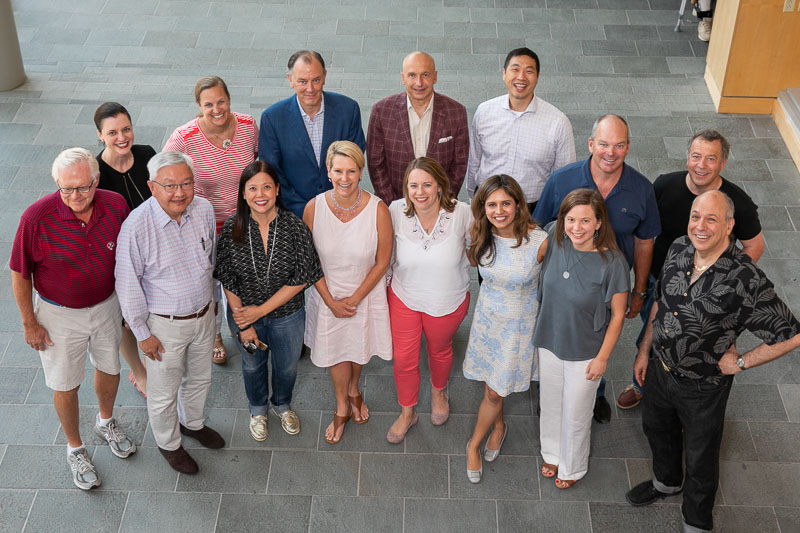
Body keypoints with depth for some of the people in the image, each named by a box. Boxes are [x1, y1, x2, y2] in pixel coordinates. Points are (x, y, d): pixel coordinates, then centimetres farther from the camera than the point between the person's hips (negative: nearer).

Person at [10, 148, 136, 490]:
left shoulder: (116, 206, -19)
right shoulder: (37, 217, -28)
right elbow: (20, 273, -15)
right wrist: (29, 324, -9)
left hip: (106, 305, 3)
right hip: (60, 314, -3)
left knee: (109, 368, 24)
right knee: (66, 384, 14)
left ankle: (106, 422, 54)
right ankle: (75, 449, 38)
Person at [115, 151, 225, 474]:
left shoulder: (204, 210, -13)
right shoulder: (136, 227, -29)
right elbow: (128, 285, -18)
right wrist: (143, 333, -12)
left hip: (203, 314, 5)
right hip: (164, 325, -5)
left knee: (200, 378, 27)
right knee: (164, 392, 16)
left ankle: (192, 423, 56)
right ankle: (168, 443, 44)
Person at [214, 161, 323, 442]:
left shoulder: (294, 226, -22)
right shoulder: (232, 229, -19)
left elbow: (302, 278, -18)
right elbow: (227, 281, -10)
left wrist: (261, 310, -19)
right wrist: (243, 323, -11)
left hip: (287, 314, 0)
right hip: (244, 313, 1)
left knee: (287, 366, 24)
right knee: (253, 364, 26)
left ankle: (282, 405, 57)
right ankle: (258, 409, 56)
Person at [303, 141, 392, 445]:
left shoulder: (377, 210, -23)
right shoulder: (314, 208, -19)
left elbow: (382, 263, -12)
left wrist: (353, 300, -11)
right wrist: (332, 302, -10)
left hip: (366, 295, 0)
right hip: (328, 296, 0)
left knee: (360, 347, 22)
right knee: (335, 351, 18)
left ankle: (353, 391, 55)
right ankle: (342, 408, 44)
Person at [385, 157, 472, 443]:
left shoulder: (461, 213, -23)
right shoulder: (396, 211, -20)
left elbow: (473, 249, -2)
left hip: (448, 301, 0)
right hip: (404, 297, 0)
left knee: (439, 350, 25)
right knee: (403, 358, 10)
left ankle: (438, 391, 57)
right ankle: (407, 412, 37)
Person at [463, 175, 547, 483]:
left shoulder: (539, 242, -27)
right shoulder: (480, 235, -15)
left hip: (520, 324, -3)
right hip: (488, 316, 3)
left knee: (495, 392, 7)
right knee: (491, 385, 19)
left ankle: (474, 445, 33)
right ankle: (499, 426, 50)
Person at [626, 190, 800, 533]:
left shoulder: (746, 280, -32)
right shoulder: (679, 250, -13)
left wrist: (741, 363, -17)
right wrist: (644, 350, 10)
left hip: (703, 386, -5)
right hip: (660, 367, 6)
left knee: (700, 459, 18)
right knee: (656, 428, 30)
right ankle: (667, 481, 62)